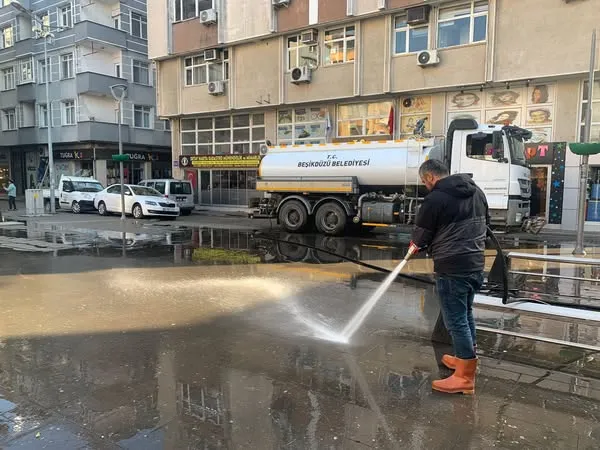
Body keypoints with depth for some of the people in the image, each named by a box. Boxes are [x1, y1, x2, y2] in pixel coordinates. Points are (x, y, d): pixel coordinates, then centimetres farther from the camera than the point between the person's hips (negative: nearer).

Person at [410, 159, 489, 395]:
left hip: (452, 268, -9)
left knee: (456, 320, 0)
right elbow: (485, 223, 18)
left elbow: (421, 236, -6)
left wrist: (417, 243, 16)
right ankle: (465, 358, 38)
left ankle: (465, 377, 9)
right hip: (476, 264, 9)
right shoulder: (476, 191, 10)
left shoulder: (435, 198, -15)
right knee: (466, 314, 23)